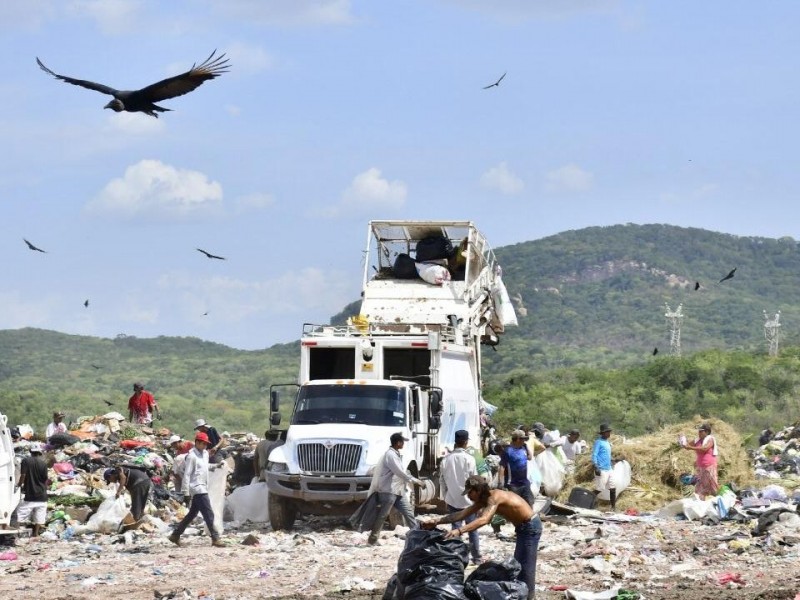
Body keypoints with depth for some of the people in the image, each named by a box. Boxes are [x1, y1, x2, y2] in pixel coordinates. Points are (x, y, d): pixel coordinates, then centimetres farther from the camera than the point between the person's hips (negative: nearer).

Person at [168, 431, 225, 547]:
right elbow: (187, 474, -14)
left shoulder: (205, 453, 14)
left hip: (203, 488, 9)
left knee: (192, 514, 15)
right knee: (209, 514, -10)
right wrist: (186, 493, -16)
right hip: (197, 489, -9)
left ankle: (175, 535, 23)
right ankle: (215, 538, -8)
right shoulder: (192, 456, -12)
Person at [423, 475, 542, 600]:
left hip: (530, 527, -10)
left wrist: (459, 531, -51)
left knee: (525, 566, -7)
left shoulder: (494, 497, -28)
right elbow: (463, 514, 1)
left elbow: (484, 520, -42)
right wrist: (437, 521, -7)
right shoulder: (484, 499, 1)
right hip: (523, 527, 10)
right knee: (518, 564, 18)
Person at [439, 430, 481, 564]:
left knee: (455, 528, 6)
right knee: (472, 529, 6)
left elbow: (442, 480, 5)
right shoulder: (469, 459, -11)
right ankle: (476, 557, 11)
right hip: (468, 499, -3)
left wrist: (445, 497, 15)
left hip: (452, 499, 3)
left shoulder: (446, 459, 0)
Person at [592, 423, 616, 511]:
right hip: (601, 470, -8)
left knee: (613, 488, 5)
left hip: (609, 469, 8)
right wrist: (596, 468, -22)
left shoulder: (607, 442, 17)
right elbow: (594, 455, -14)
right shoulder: (598, 442, -9)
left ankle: (613, 507, 9)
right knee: (599, 489, -7)